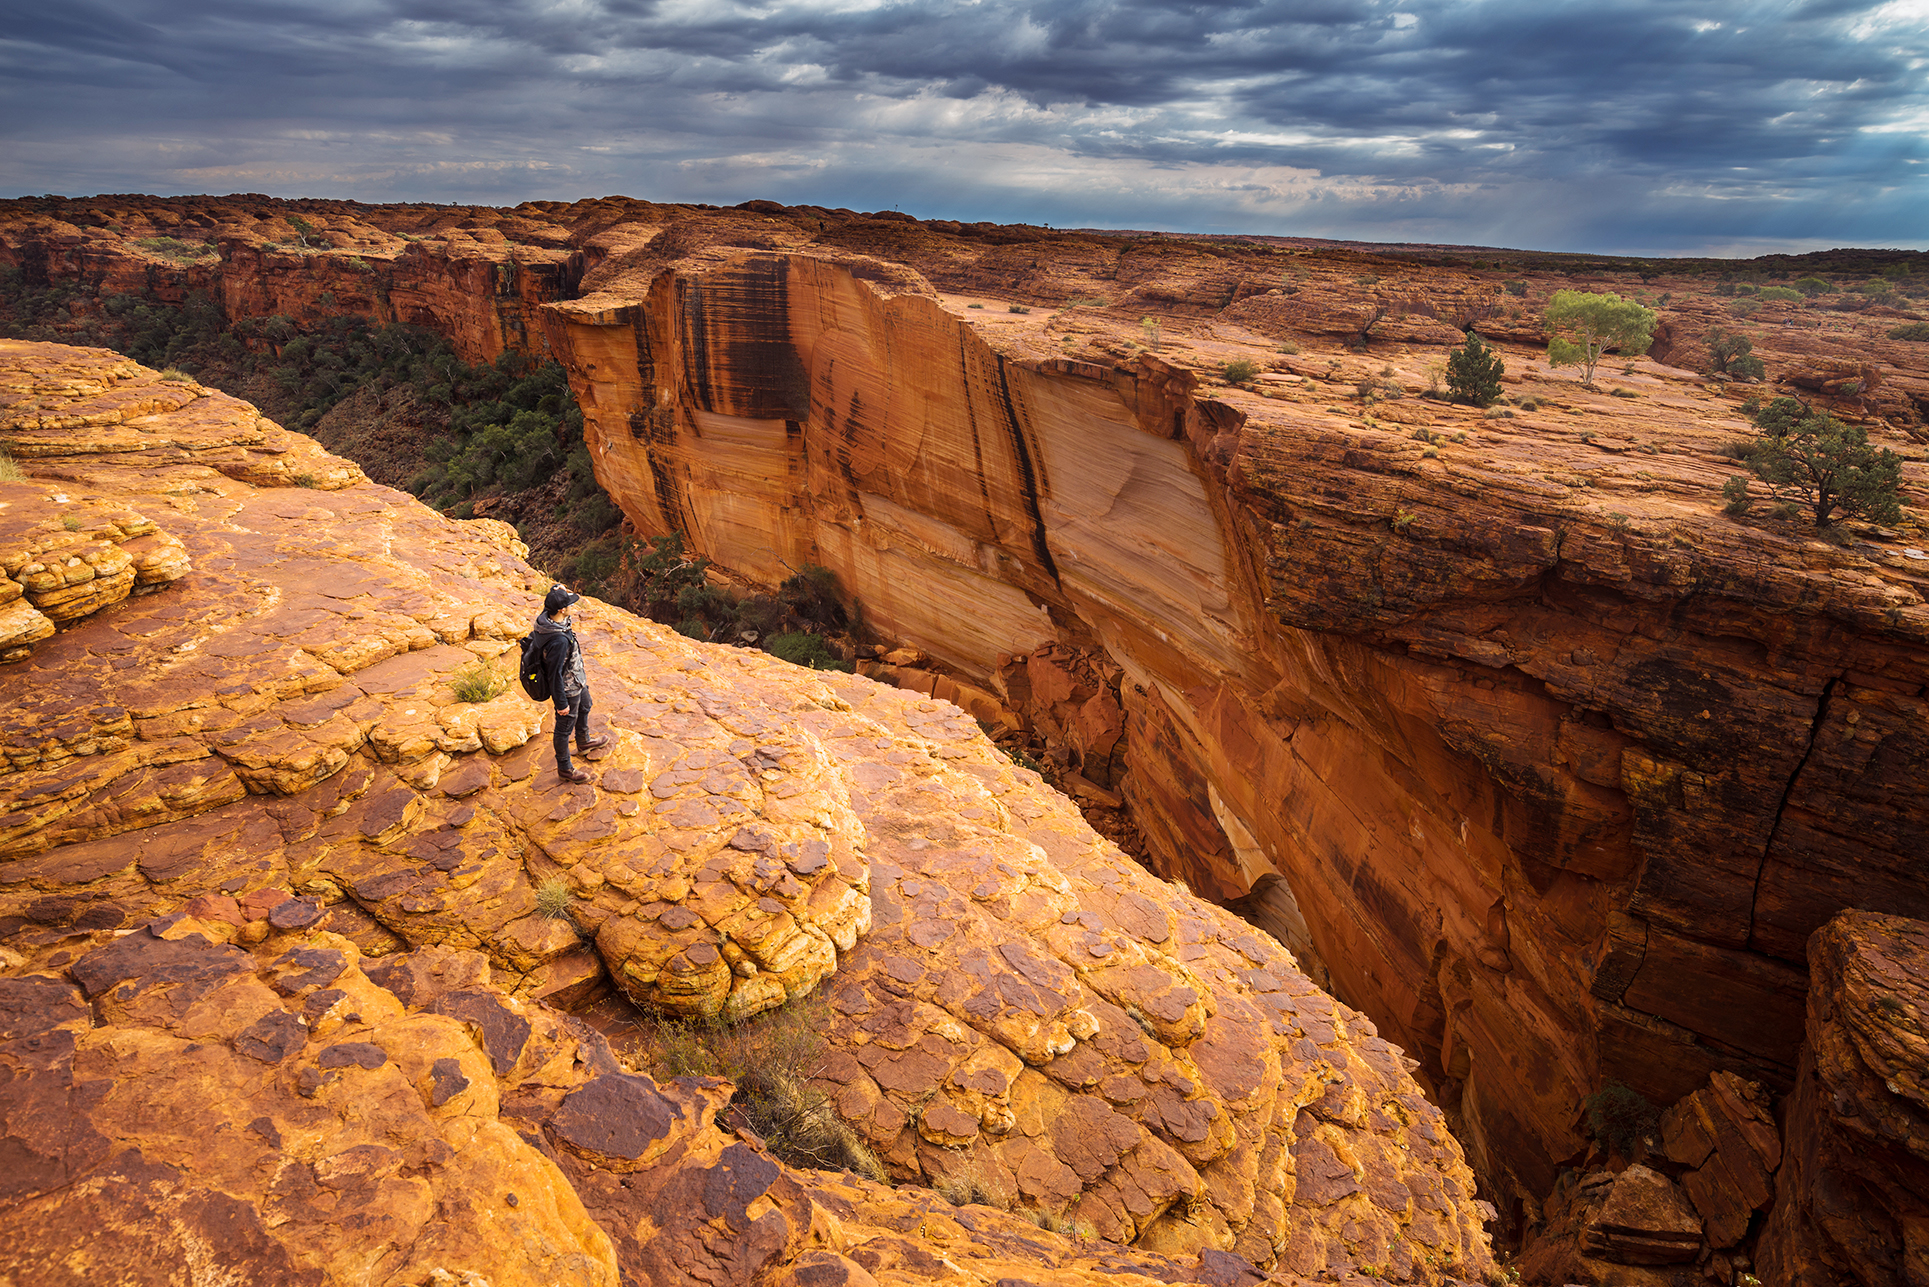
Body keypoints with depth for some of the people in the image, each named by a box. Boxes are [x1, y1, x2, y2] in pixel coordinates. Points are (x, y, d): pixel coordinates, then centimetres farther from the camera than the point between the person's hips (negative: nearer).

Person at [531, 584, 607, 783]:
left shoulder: (548, 617, -11)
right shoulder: (558, 640, -37)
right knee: (565, 727, 11)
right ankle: (564, 768, 31)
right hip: (568, 689, -9)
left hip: (577, 680, 9)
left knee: (584, 707, 31)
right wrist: (561, 703, -20)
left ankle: (584, 742, 57)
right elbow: (555, 673, -28)